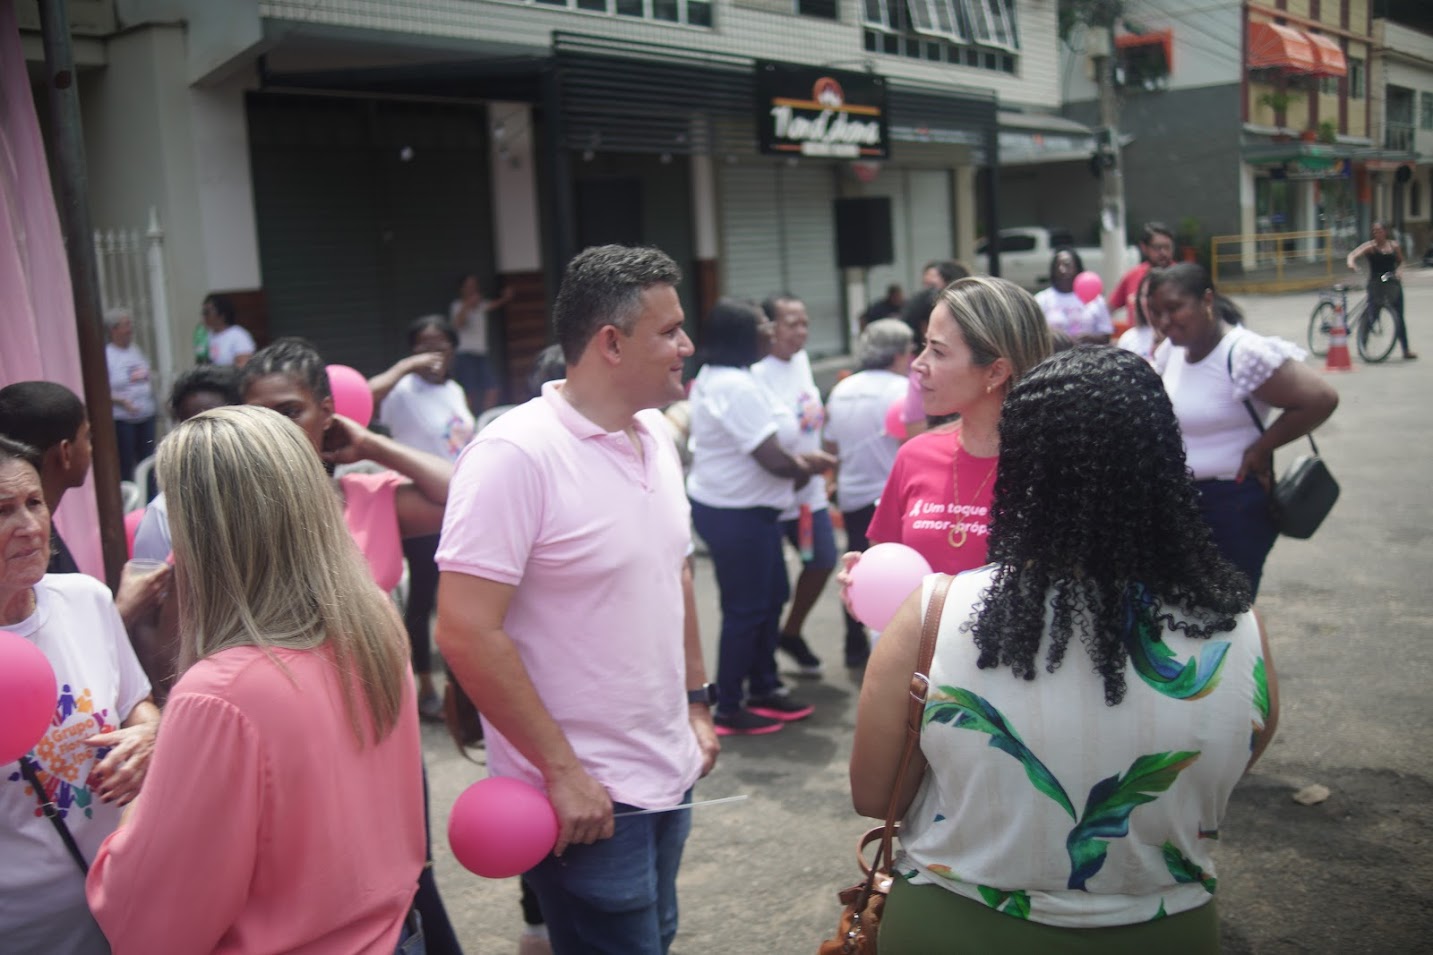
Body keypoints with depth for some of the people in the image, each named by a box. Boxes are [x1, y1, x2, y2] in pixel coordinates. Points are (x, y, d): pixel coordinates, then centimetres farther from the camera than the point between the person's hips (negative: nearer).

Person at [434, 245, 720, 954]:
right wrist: (562, 770, -19)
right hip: (584, 793, -8)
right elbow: (466, 632, -22)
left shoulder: (656, 436, 5)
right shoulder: (515, 455, -20)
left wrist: (696, 702, 14)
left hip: (669, 774, 8)